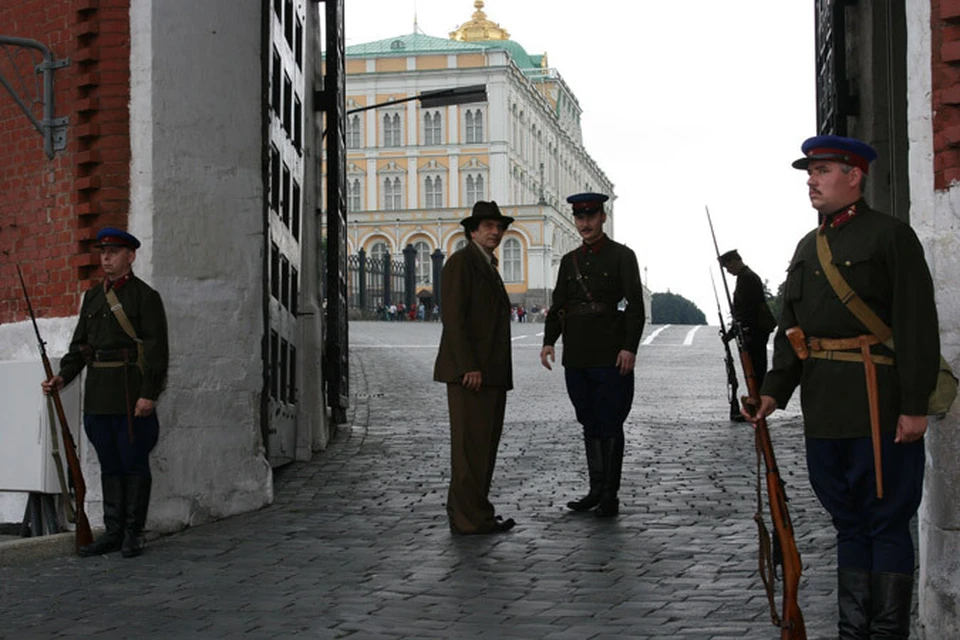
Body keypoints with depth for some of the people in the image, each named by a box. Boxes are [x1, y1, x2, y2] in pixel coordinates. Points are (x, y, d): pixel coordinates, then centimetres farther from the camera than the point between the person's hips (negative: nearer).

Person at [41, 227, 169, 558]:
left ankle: (133, 534, 6)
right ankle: (113, 532, 15)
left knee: (134, 465, -1)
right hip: (98, 395, 6)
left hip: (131, 395, -6)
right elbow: (80, 343, 17)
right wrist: (63, 376, 2)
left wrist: (149, 394, -18)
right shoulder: (92, 296, 15)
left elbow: (157, 349, -11)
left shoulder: (145, 296, -5)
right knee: (109, 466, 10)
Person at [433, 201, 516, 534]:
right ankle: (470, 518, -6)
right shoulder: (461, 262, -7)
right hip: (469, 370, -10)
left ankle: (464, 512, 16)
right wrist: (469, 367, -22)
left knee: (485, 443, 10)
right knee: (471, 442, -8)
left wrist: (497, 373, 18)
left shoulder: (488, 267, 22)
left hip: (490, 372, 10)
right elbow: (452, 316, -16)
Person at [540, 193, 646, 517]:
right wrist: (549, 341, -1)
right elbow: (558, 306, 14)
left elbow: (636, 305, -7)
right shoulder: (569, 261, 14)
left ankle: (610, 496, 4)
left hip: (610, 356, -5)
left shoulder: (622, 256, -1)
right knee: (589, 425, 10)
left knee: (609, 426, -2)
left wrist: (629, 347, -16)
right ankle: (596, 490, 18)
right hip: (576, 357, 5)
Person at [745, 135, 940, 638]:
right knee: (848, 522, 13)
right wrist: (774, 390, 4)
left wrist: (915, 405, -15)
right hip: (824, 411, 7)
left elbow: (917, 326, -10)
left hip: (880, 408, -7)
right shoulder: (807, 247, 17)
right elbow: (789, 327, 17)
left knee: (886, 524, -1)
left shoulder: (891, 236, -4)